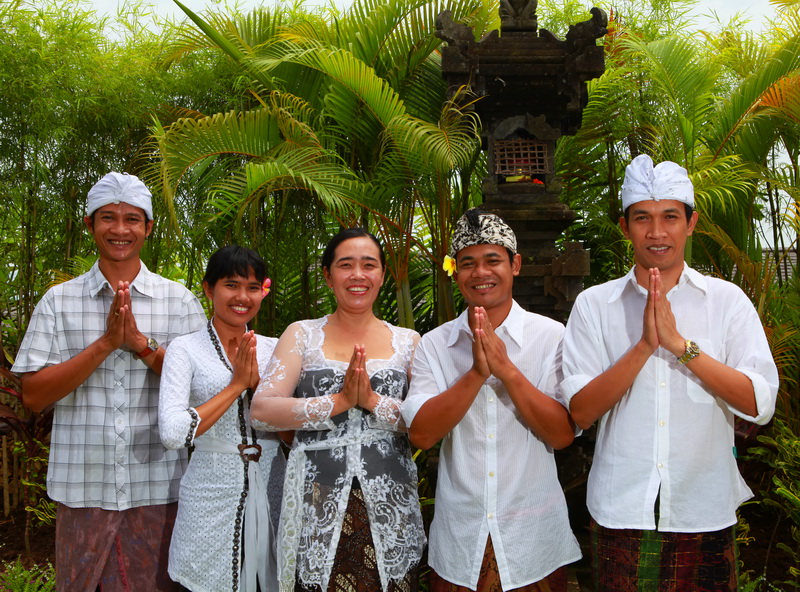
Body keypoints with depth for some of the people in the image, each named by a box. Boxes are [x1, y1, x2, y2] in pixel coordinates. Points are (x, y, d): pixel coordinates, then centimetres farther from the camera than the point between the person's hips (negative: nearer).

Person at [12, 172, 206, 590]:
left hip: (157, 489, 0)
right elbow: (34, 396, -4)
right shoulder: (59, 301, 2)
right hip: (81, 489, 1)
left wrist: (141, 343, -16)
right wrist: (106, 343, -15)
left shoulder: (179, 301, 1)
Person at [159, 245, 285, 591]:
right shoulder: (186, 349, -5)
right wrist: (237, 384, -15)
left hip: (271, 490, 3)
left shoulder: (273, 349, 5)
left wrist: (257, 383, -12)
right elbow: (172, 434, -18)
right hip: (212, 494, -3)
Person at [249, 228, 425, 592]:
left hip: (388, 505, 1)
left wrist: (372, 400, -15)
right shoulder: (302, 335, 5)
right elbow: (262, 411, -7)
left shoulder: (408, 342, 7)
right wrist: (339, 401, -15)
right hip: (317, 506, -1)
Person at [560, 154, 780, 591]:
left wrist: (679, 343, -18)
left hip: (705, 515, 1)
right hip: (620, 513, 0)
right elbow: (580, 412, -9)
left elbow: (760, 404, -10)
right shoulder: (593, 304, -1)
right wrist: (644, 345, -19)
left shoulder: (728, 300, 0)